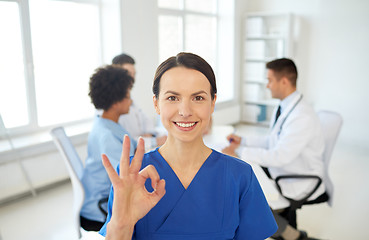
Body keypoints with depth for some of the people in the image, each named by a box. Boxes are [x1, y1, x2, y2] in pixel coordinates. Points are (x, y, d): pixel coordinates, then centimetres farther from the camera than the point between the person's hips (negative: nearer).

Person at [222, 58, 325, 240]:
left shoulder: (303, 117, -27)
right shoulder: (283, 107, 3)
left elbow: (280, 156, -30)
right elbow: (271, 141, 14)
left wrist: (239, 152, -25)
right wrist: (242, 140, 4)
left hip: (298, 183, -9)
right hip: (278, 169, 9)